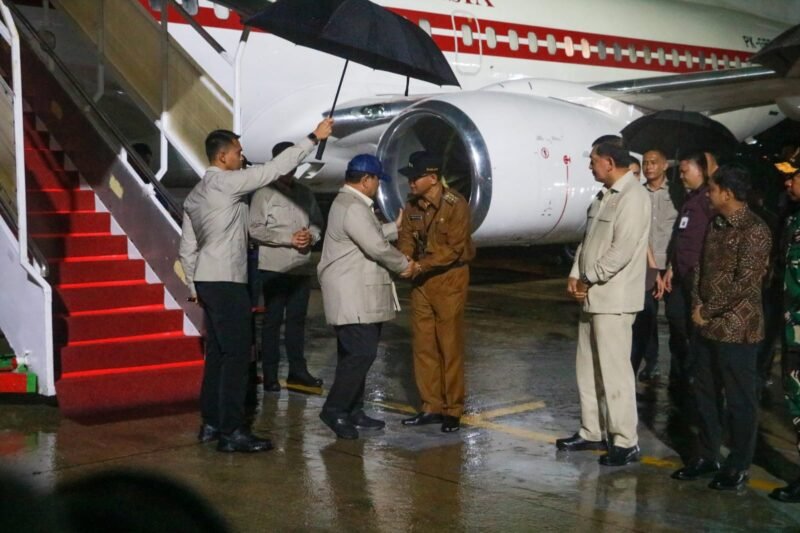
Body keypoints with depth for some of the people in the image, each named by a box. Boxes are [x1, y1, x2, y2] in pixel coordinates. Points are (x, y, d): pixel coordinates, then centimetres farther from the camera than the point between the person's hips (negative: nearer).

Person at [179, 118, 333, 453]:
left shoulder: (195, 195, 15)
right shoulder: (226, 183, -11)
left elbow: (188, 249, 16)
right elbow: (275, 169, -13)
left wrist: (194, 287, 22)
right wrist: (314, 138, -8)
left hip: (207, 281, 10)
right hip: (226, 282, -9)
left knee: (217, 353, 14)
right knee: (237, 355, -7)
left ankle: (211, 424, 19)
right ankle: (232, 432, -6)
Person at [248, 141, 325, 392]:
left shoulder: (305, 193, 11)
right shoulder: (264, 193, -5)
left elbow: (318, 223, 17)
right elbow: (255, 229, -11)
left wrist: (311, 236, -5)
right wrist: (289, 239, -15)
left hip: (301, 267, 5)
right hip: (274, 268, -5)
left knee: (297, 319, 12)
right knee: (273, 320, 1)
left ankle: (297, 370, 21)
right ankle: (270, 375, 7)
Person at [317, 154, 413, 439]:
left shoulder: (348, 203, 17)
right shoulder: (354, 208, -18)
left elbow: (370, 235, 29)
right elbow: (377, 247, -20)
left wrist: (395, 227, 30)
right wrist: (404, 265, -6)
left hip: (357, 295, 11)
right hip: (353, 297, -11)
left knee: (356, 353, 14)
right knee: (361, 353, -11)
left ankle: (353, 411, 19)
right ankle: (334, 409, -5)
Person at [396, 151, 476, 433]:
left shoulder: (456, 205, -16)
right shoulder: (412, 205, 4)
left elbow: (454, 249, -20)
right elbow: (406, 239, 2)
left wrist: (421, 266, -26)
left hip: (449, 278, -6)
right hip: (421, 280, 6)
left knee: (450, 346, -1)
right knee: (423, 345, 8)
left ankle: (453, 410, 8)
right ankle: (431, 406, 18)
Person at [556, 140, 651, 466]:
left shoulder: (633, 197, -15)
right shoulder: (605, 195, 14)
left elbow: (621, 251, -21)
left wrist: (588, 280, -12)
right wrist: (575, 276, 3)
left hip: (614, 298, -10)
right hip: (592, 295, 10)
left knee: (614, 370, -5)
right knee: (588, 368, 15)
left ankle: (625, 442, 3)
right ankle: (592, 432, 27)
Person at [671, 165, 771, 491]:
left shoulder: (754, 231, -15)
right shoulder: (716, 225, 12)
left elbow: (745, 282, -20)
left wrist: (707, 311, -13)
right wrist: (697, 304, 0)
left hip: (737, 329, -8)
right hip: (707, 325, 8)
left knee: (739, 400, 3)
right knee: (705, 394, 15)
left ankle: (738, 467, 13)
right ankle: (705, 457, 27)